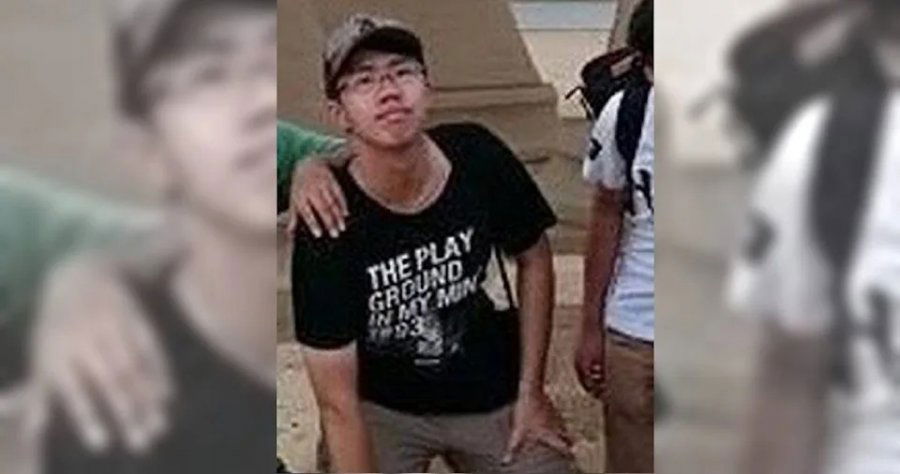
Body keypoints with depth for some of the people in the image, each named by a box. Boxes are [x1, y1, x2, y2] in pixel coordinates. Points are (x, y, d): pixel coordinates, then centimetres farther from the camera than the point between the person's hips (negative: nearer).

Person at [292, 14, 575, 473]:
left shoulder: (480, 158, -16)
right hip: (381, 409, -2)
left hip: (494, 396, 3)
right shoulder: (328, 228, -24)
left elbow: (534, 260, 1)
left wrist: (531, 392, 0)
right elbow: (338, 405, -20)